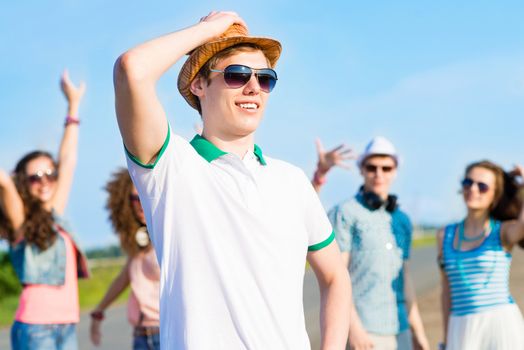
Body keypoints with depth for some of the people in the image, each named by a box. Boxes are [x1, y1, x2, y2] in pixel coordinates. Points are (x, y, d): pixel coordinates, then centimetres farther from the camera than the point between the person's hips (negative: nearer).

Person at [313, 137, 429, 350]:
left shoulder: (402, 220, 16)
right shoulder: (345, 213, -3)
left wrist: (418, 330, 18)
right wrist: (353, 326, -16)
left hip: (400, 331, 7)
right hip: (365, 331, -7)